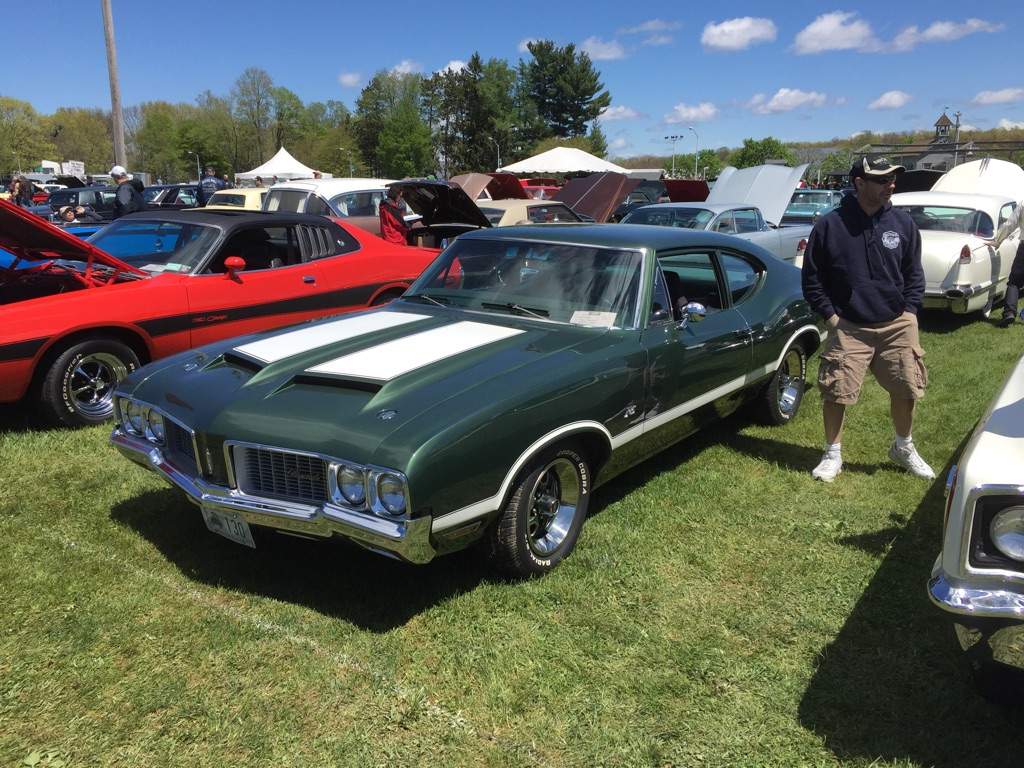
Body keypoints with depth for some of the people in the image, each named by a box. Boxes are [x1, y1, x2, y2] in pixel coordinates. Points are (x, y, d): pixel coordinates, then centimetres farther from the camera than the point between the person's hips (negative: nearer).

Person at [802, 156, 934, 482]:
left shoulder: (902, 223, 3)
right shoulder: (830, 225, -6)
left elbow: (914, 273, 13)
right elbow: (811, 278, 0)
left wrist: (910, 311, 2)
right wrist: (830, 316, -6)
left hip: (897, 325, 3)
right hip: (848, 328, -3)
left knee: (906, 388, 10)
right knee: (835, 392, -4)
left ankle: (904, 448, 34)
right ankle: (832, 455, 17)